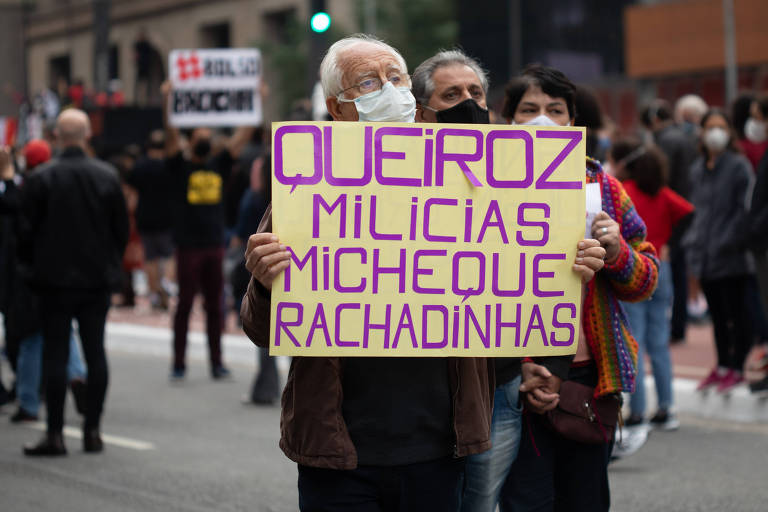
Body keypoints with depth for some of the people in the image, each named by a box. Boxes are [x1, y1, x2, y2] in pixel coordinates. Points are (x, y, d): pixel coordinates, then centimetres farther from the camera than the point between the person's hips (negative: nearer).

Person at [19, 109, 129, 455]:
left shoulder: (41, 179, -9)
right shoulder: (108, 176, -1)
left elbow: (27, 231, -5)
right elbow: (121, 229, 5)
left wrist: (34, 265, 10)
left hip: (56, 279, -3)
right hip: (98, 278, 3)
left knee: (55, 355, 0)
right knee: (95, 351, 8)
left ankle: (55, 434, -1)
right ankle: (92, 430, 10)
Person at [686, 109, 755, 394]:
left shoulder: (738, 166, -7)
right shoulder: (698, 169, 13)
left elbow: (745, 209, -12)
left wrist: (730, 240, -17)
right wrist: (692, 242, 12)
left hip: (731, 257, -6)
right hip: (704, 257, 6)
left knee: (736, 312, 1)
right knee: (717, 314, 13)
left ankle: (736, 368, 8)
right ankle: (722, 366, 22)